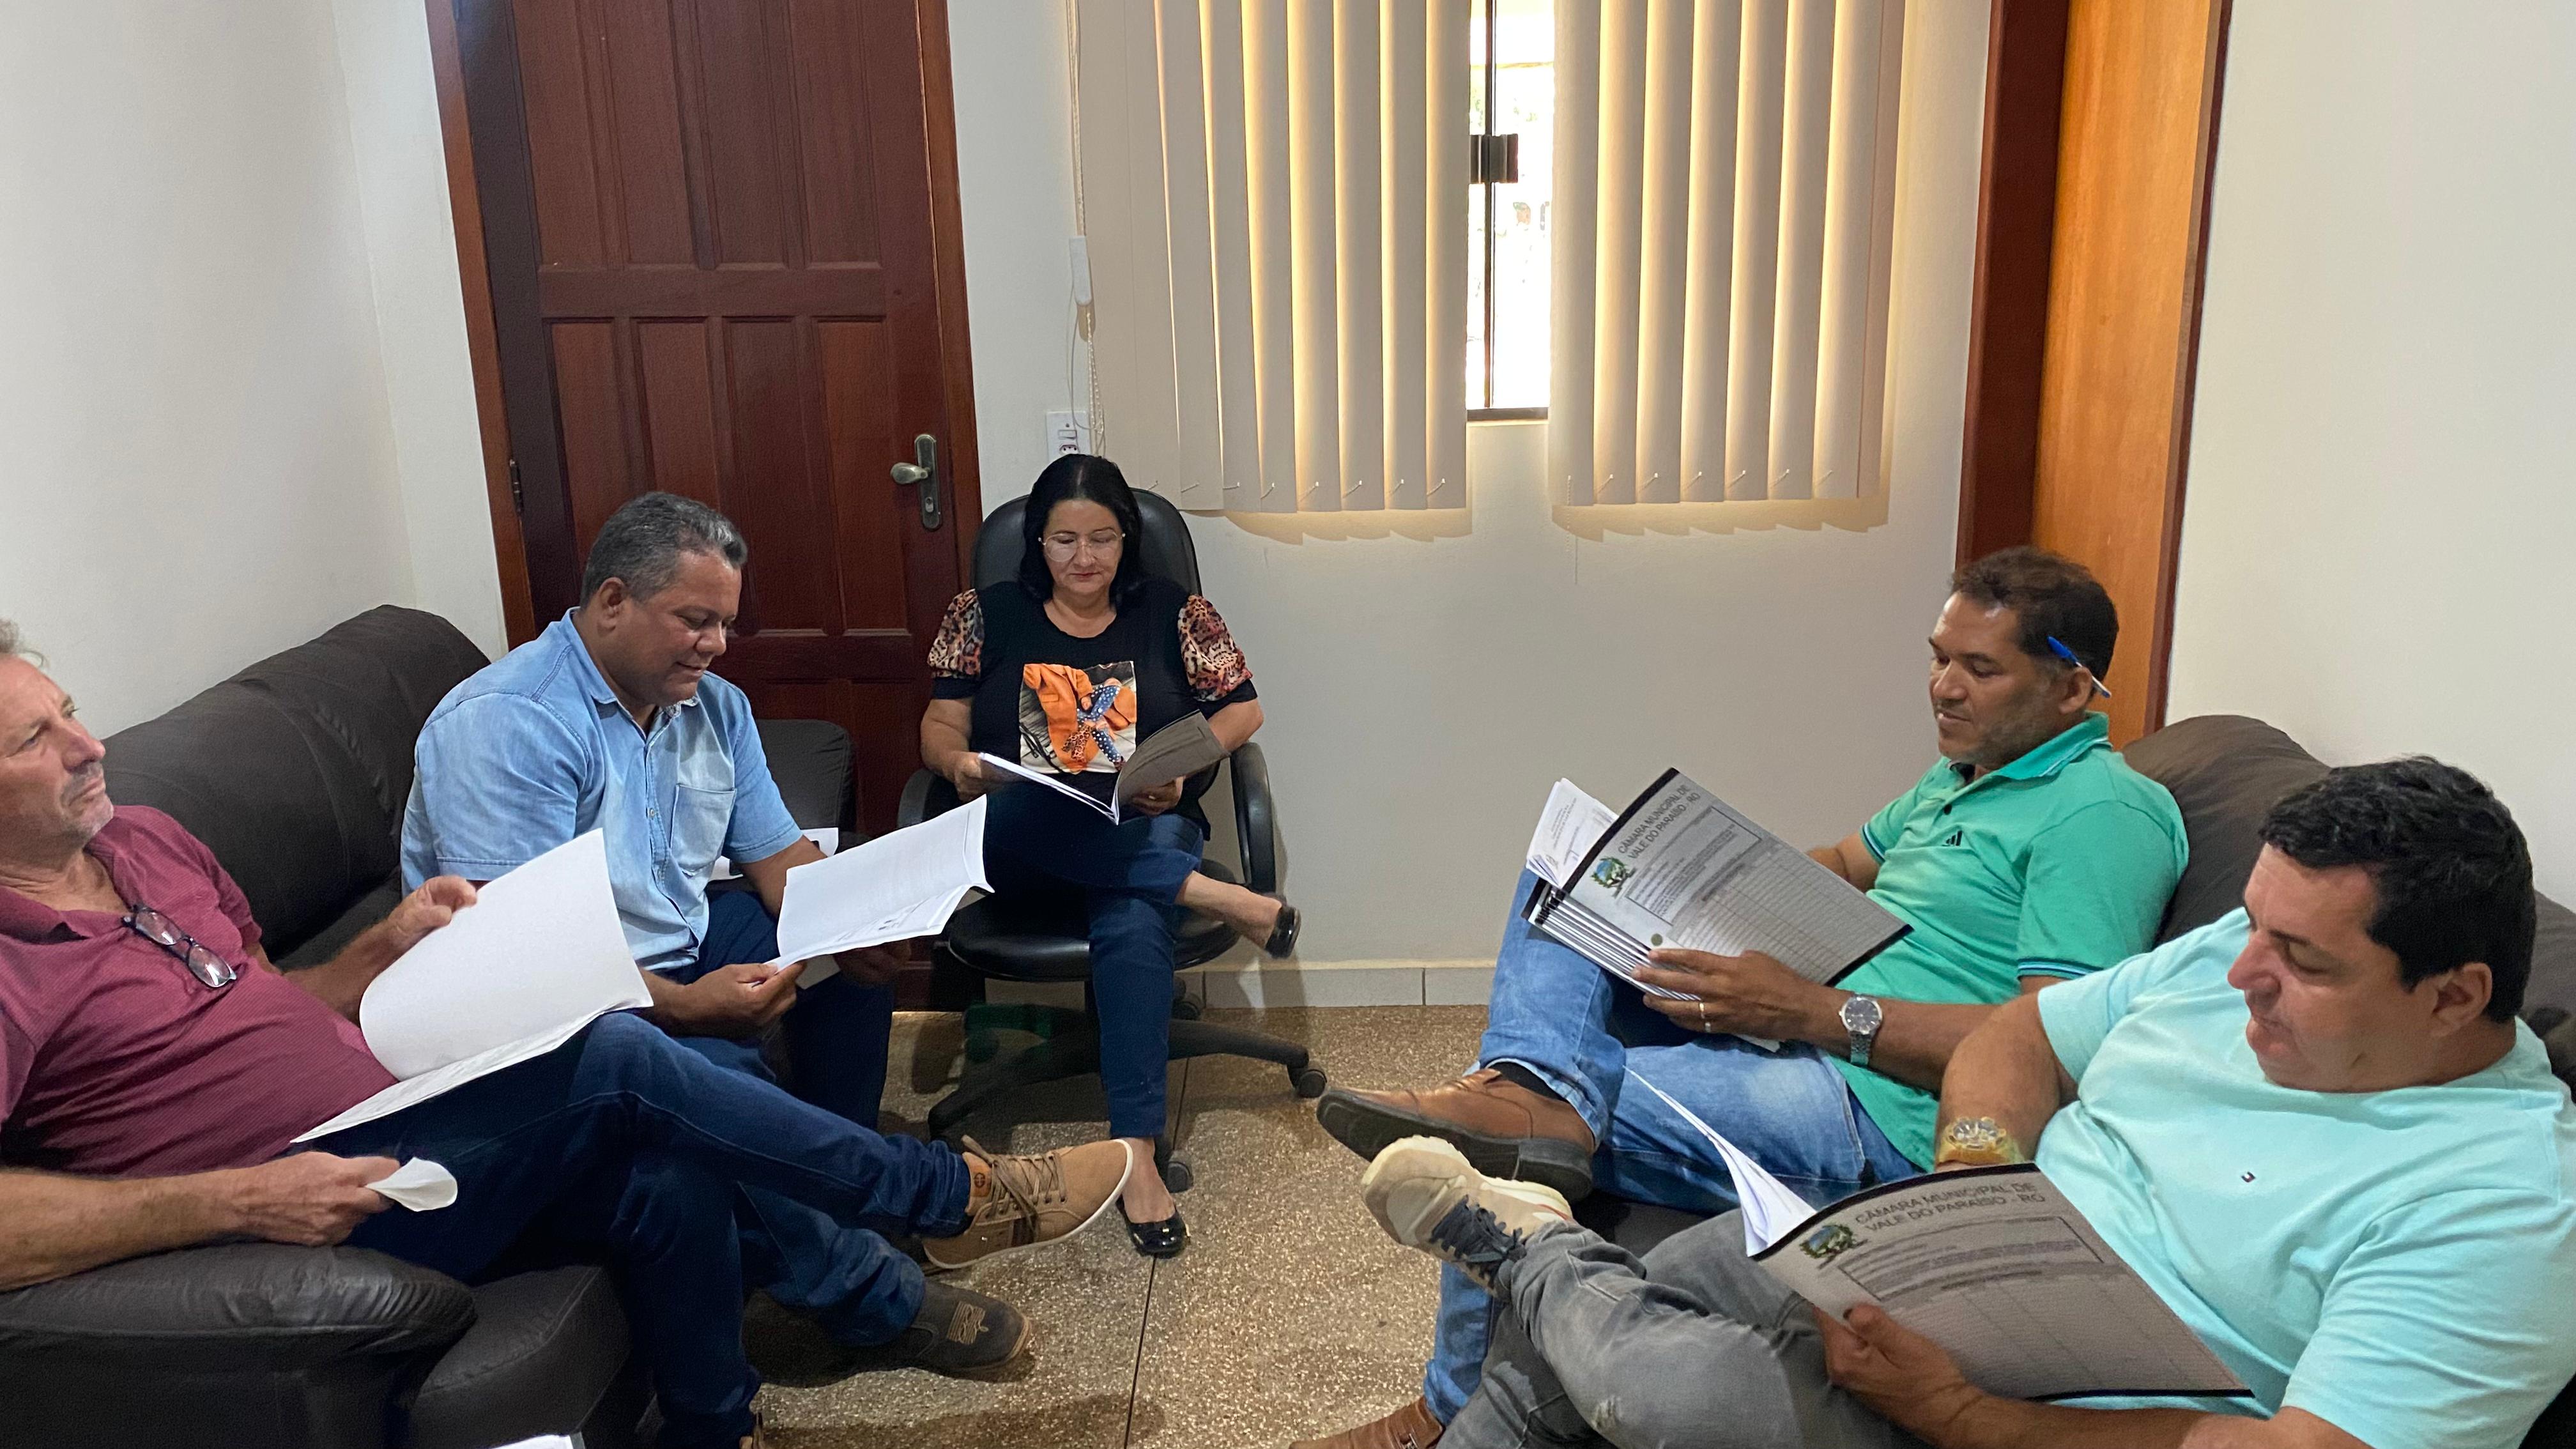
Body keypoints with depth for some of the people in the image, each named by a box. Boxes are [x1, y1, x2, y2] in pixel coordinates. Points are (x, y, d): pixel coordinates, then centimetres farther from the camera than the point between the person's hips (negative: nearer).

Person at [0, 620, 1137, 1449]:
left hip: (399, 1139, 8)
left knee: (676, 1176, -15)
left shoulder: (144, 841, 12)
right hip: (307, 1213, -7)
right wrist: (238, 1199, -27)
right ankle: (949, 1197, -8)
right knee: (613, 1063, -24)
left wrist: (388, 946, 1)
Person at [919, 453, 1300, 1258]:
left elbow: (1242, 708, 10)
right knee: (1031, 808, -38)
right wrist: (959, 762, -14)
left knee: (1133, 924, -36)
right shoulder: (986, 614, 11)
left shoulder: (1171, 610, 10)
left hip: (1145, 829, 0)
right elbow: (940, 727, 10)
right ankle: (1212, 895, -31)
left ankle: (1137, 1153, -36)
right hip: (1020, 843, 1)